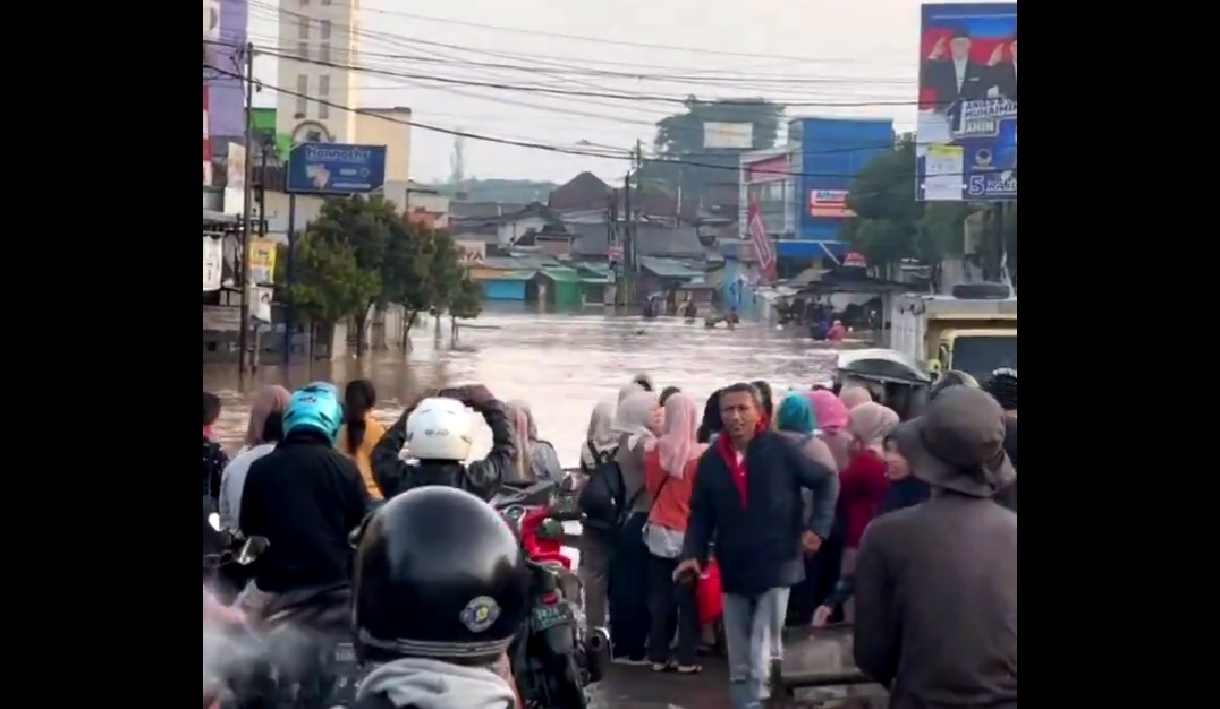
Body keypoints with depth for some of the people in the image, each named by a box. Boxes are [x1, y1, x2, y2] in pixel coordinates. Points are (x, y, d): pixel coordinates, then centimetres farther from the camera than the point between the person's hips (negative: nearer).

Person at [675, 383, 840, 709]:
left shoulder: (781, 449, -7)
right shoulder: (710, 461, 3)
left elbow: (827, 480, 2)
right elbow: (700, 514, 7)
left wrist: (818, 526, -6)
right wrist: (693, 554, -8)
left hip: (775, 567, -4)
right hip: (734, 572, 4)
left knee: (762, 661, -10)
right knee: (740, 667, 11)